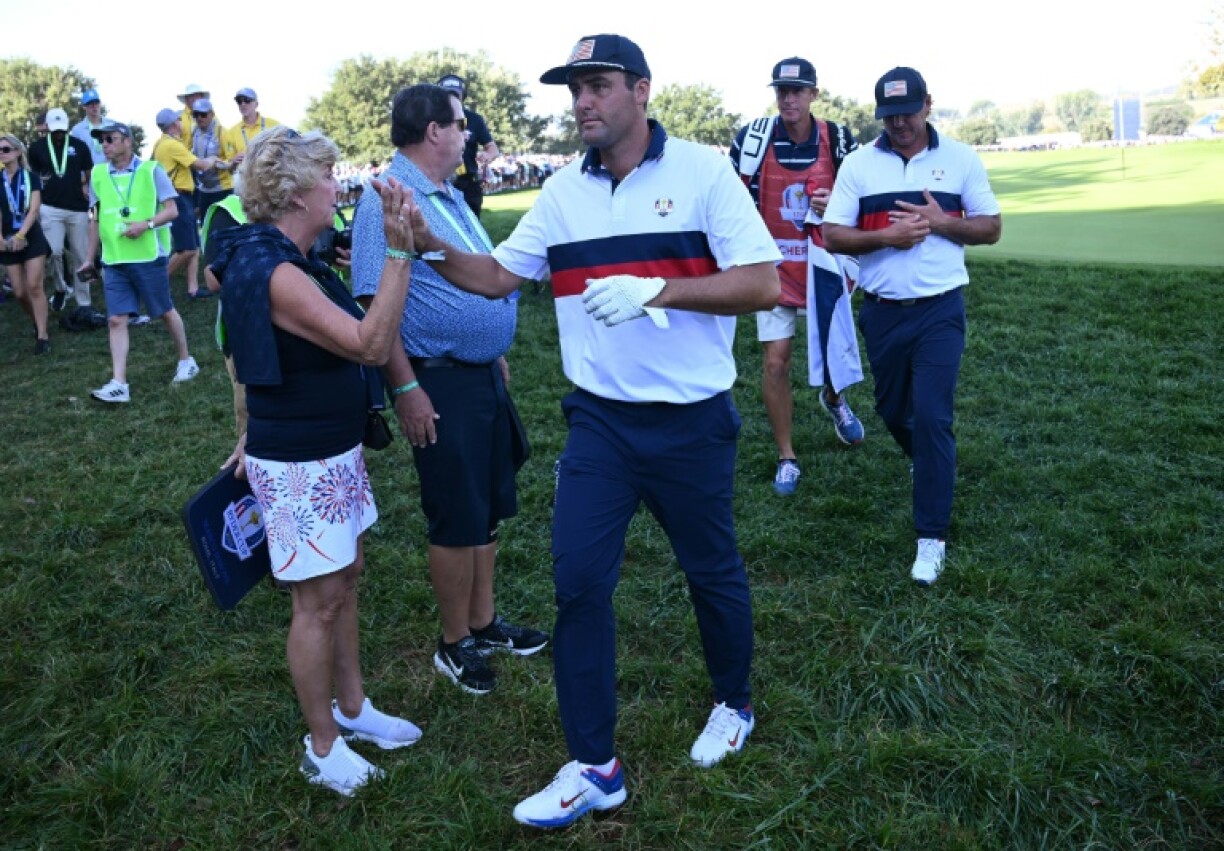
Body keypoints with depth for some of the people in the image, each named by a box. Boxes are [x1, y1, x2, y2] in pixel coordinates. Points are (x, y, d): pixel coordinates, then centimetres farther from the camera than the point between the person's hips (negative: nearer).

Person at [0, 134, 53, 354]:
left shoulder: (31, 178, 0)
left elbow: (34, 210, -9)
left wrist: (20, 235, -19)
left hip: (31, 237, -3)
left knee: (34, 286, -10)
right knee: (19, 292, 2)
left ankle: (42, 336, -7)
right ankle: (37, 323, 25)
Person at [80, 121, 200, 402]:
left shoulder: (151, 170, -4)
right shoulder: (97, 174, 8)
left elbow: (171, 210, -5)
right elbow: (96, 219, 15)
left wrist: (146, 224, -23)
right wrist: (89, 259, 15)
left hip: (148, 257, -3)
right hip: (113, 261, 4)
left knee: (165, 311, 10)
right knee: (116, 319, -2)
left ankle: (186, 360, 32)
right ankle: (119, 384, -3)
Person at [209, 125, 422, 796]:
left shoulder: (276, 258, 8)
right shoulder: (273, 274, -24)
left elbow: (258, 356, 18)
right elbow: (370, 344, -31)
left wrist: (256, 434, 21)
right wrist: (399, 249, -33)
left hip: (332, 450, 10)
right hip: (300, 465, -10)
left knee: (346, 577, 19)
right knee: (319, 602, 2)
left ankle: (351, 707, 35)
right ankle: (322, 747, 19)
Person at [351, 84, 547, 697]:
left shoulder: (449, 197, 13)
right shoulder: (387, 202, -16)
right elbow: (373, 303, -20)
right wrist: (406, 388, -23)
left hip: (484, 374, 9)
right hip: (440, 383, -9)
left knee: (487, 509, 17)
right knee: (457, 519, 2)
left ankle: (484, 623, 32)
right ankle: (455, 644, 20)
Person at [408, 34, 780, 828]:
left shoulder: (703, 171, -8)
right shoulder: (563, 191, 5)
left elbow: (762, 285, -14)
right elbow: (498, 277, 7)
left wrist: (654, 289, -24)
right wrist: (430, 243, -10)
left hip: (692, 421, -3)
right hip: (599, 421, 4)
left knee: (712, 571, 13)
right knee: (579, 581, -1)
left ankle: (734, 704, 41)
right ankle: (593, 766, 14)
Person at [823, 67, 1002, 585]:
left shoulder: (960, 159, 2)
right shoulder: (859, 163, 2)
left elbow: (991, 228, 4)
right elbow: (832, 235, -2)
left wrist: (940, 222, -14)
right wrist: (886, 235, -18)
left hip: (940, 310, -2)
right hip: (881, 311, 2)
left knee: (931, 417, -10)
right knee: (892, 410, 16)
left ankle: (931, 538, -3)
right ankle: (926, 463, 50)